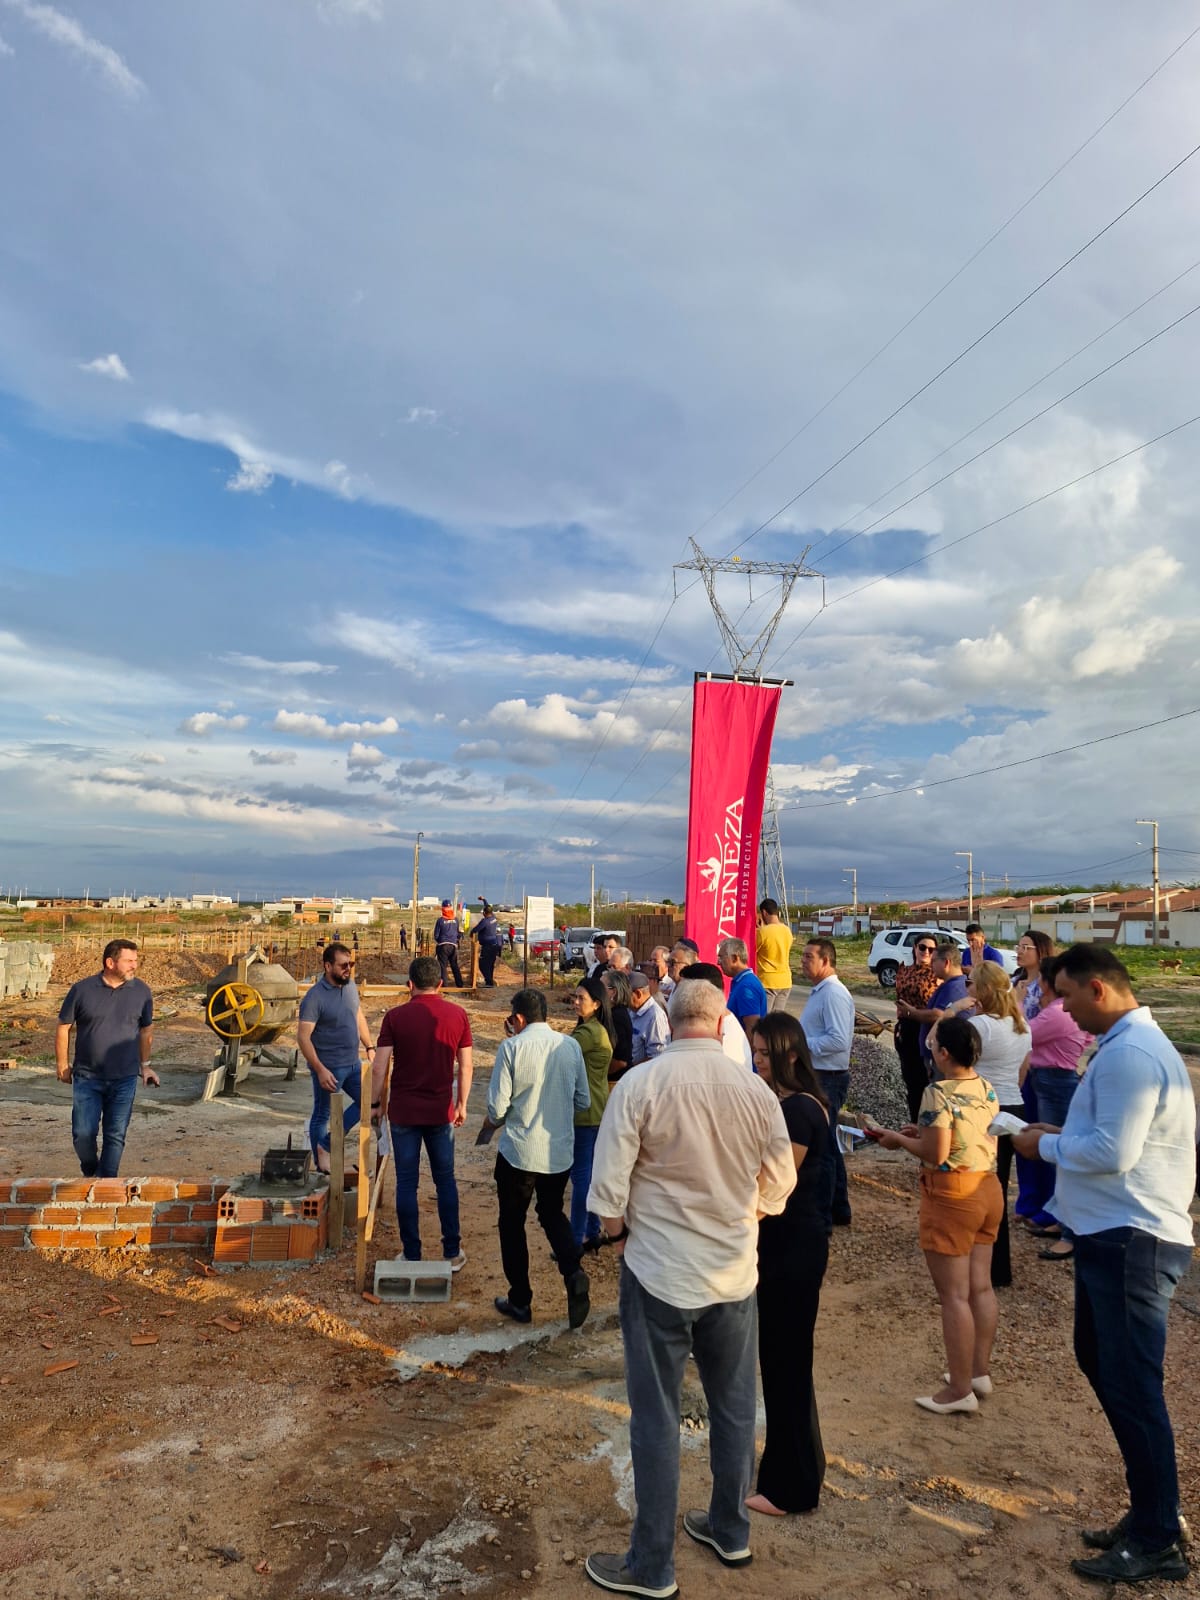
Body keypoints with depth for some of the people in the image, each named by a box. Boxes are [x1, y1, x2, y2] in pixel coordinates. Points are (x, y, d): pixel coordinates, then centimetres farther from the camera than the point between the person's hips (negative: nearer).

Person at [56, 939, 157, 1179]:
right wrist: (62, 1064, 6)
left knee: (115, 1136, 3)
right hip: (87, 1078, -1)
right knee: (83, 1133, 2)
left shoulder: (141, 991, -1)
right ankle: (89, 1172, 31)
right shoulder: (82, 989, -6)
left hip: (124, 1079, 1)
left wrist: (145, 1065, 12)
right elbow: (63, 1027, 4)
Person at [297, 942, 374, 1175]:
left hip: (353, 1063, 8)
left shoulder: (351, 986, 2)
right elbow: (303, 1037, -22)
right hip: (329, 1068, -7)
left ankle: (326, 1145, 22)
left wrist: (369, 1047, 15)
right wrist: (320, 1070, -27)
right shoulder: (315, 997, -21)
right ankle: (321, 1165, 24)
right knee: (322, 1115, 8)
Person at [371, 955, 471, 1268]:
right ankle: (452, 1253, 19)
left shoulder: (395, 1016, -8)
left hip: (403, 1112, -1)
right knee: (445, 1180, 14)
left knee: (407, 1183, 9)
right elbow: (466, 1066, 1)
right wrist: (462, 1104, 13)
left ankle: (411, 1255, 15)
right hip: (441, 1112, 2)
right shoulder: (457, 1015, -3)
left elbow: (379, 1067, -8)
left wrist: (375, 1103, 5)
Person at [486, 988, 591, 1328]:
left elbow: (497, 1107, -13)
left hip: (519, 1152, -4)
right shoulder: (571, 1046, -2)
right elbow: (583, 1102, 5)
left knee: (512, 1223, 15)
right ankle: (574, 1274, 1)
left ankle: (520, 1301, 24)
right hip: (561, 1151, 4)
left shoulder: (512, 1047, -14)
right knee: (552, 1214, 24)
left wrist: (496, 1122, 10)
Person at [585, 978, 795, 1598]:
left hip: (659, 1272, -3)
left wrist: (618, 1232, 4)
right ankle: (730, 1532, 39)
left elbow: (608, 1187, -15)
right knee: (734, 1407, 21)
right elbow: (778, 1186, 2)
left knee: (656, 1418, 10)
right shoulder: (756, 1090, -9)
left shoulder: (639, 1084, -18)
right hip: (734, 1273, 3)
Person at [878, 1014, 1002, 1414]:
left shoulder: (939, 1093, -21)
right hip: (988, 1188, 8)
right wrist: (925, 1130, 14)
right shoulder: (987, 1088, 4)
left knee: (954, 1295, 2)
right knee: (980, 1287, 17)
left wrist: (900, 1140, -7)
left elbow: (936, 1155, -22)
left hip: (952, 1197, -8)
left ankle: (960, 1390, 11)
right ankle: (980, 1371, 30)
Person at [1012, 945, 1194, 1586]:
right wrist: (1063, 1136, 6)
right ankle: (1148, 1507, 35)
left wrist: (1045, 1145, -11)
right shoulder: (1130, 1043, 12)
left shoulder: (1129, 1054, -21)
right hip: (1115, 1233, 11)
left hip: (1130, 1241, -11)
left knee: (1131, 1386, 0)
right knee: (1098, 1360, 21)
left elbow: (1112, 1152, -25)